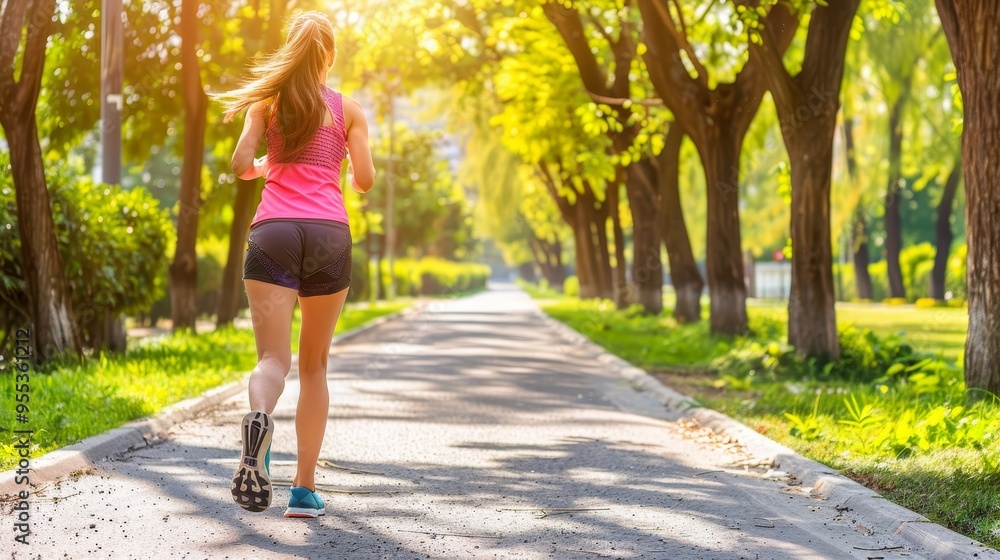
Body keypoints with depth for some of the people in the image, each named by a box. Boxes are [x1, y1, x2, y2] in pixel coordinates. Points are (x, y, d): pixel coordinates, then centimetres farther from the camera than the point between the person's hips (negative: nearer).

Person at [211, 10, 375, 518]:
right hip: (329, 233, 0)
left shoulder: (268, 102, 12)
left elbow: (241, 165, 3)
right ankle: (304, 488, 8)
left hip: (273, 231, 0)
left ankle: (258, 419, -46)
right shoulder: (348, 109, 11)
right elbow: (364, 180, 7)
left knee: (273, 357, -10)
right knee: (314, 365, 11)